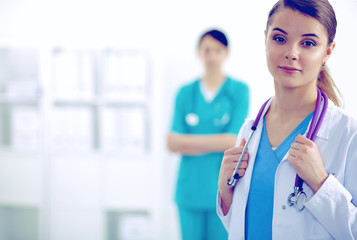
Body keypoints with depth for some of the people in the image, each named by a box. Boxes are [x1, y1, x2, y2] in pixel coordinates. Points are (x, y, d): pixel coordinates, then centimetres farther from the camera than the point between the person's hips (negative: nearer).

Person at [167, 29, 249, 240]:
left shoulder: (239, 90, 0)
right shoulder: (185, 93, 8)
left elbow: (232, 140, -9)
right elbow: (172, 144, 0)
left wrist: (186, 140, -4)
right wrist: (217, 144, -12)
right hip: (190, 189, 3)